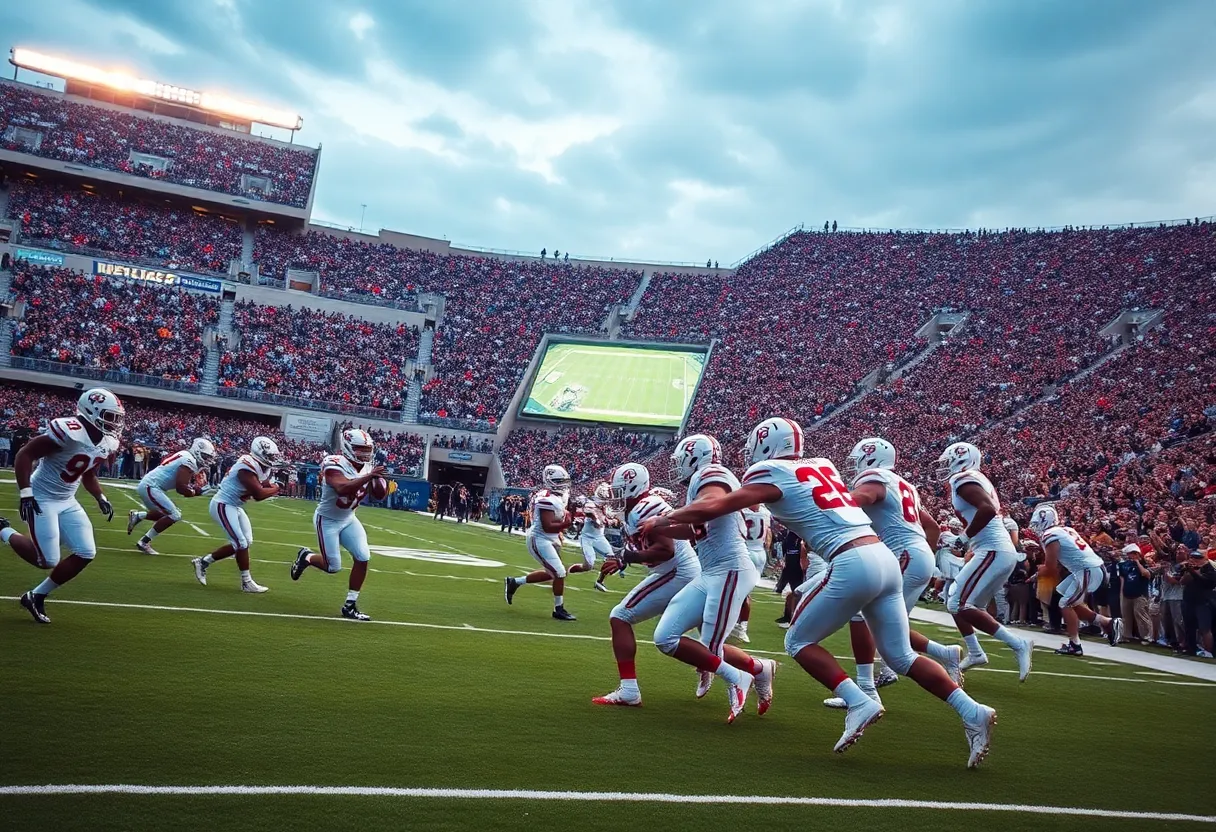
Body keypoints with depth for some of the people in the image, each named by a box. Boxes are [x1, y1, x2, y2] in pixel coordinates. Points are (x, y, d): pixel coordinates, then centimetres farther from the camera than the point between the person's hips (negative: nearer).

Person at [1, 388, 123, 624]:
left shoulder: (107, 443, 0)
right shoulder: (68, 432, -26)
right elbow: (24, 455, -20)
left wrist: (101, 498, 7)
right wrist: (25, 494, -24)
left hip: (67, 501, 8)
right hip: (42, 499, -8)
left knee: (86, 554, -1)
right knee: (47, 561, -8)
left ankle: (36, 596, 16)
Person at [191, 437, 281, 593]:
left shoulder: (262, 467, 3)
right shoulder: (247, 467, -26)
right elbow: (259, 494, -28)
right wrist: (275, 489, -11)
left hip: (235, 507, 10)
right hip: (223, 506, -10)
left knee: (245, 542, 9)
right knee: (241, 544, -9)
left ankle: (203, 562, 20)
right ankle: (247, 583, 2)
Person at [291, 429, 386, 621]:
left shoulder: (367, 466, -5)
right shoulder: (335, 464, -27)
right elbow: (342, 489, -45)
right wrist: (368, 476, -48)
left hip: (348, 519, 6)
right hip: (327, 520, -6)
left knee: (363, 558, -8)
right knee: (333, 567, -3)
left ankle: (350, 606, 5)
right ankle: (306, 556, 31)